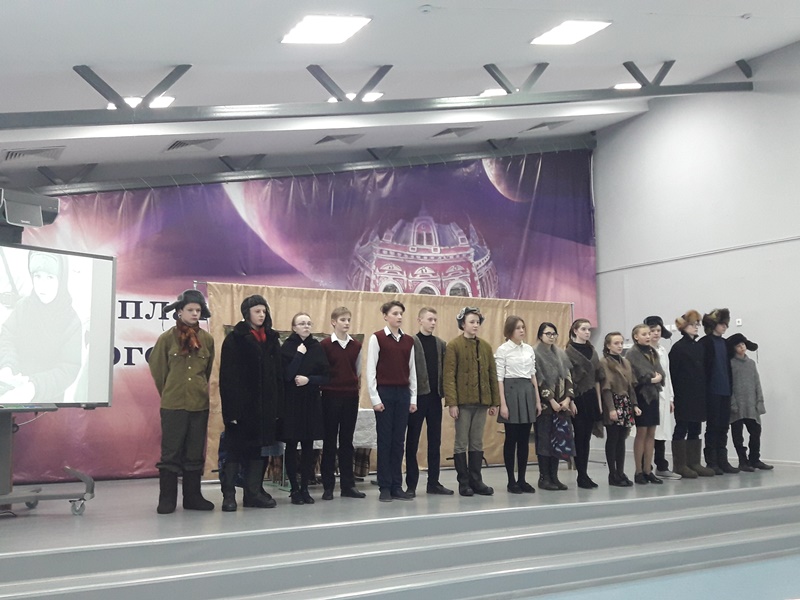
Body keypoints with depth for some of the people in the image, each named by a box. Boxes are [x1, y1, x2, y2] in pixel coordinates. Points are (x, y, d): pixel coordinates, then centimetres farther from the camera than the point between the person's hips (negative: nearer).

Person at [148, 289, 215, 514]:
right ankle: (167, 500, 9)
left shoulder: (207, 339, 3)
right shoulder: (167, 338, -4)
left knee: (195, 453, 9)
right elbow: (157, 369, 6)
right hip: (173, 404, -3)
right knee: (171, 453, 2)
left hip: (200, 404, 3)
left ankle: (192, 497, 18)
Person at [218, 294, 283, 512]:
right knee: (236, 449, 1)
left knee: (257, 449, 10)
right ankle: (229, 495, 8)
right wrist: (231, 409, -16)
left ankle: (254, 493, 18)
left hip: (265, 404, 5)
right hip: (242, 404, -5)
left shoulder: (271, 339, 11)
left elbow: (278, 374, 11)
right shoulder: (235, 339, -5)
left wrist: (278, 404, 4)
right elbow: (227, 377, -10)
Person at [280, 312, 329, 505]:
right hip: (292, 401, -3)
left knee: (308, 446, 5)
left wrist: (309, 379, -12)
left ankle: (305, 488, 13)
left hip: (312, 401, 3)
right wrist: (299, 354, -13)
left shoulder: (317, 348, 6)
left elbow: (325, 377, 4)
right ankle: (294, 489, 10)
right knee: (291, 445, 1)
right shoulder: (287, 347, -3)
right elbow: (287, 374, -14)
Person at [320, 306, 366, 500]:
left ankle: (347, 485, 15)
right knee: (329, 440, 3)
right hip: (331, 396, -4)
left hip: (351, 396, 4)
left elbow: (358, 371, 13)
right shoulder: (325, 344, -5)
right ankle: (328, 486, 10)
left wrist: (353, 385, 4)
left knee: (347, 440, 9)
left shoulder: (356, 346, 7)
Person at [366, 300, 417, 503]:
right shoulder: (377, 338, -5)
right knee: (385, 440, 0)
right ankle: (384, 487, 7)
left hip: (403, 393, 4)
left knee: (398, 440, 7)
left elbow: (412, 370, 12)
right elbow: (370, 370, -7)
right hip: (384, 392, -4)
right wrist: (374, 398, -11)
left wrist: (413, 398, 9)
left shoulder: (409, 341, 9)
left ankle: (397, 486, 13)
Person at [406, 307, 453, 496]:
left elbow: (444, 369, 10)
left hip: (434, 397, 5)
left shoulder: (441, 344, 11)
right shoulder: (411, 342, -5)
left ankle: (433, 482, 19)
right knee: (412, 441, 3)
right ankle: (411, 484, 10)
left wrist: (443, 391, 0)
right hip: (417, 396, -5)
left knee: (435, 441, 10)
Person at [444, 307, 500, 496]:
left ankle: (476, 481, 16)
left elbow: (492, 375, 12)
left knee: (477, 443, 10)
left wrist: (494, 401, 7)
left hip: (481, 402, 5)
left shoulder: (486, 346, 12)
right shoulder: (454, 345, -4)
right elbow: (449, 376, -9)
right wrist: (451, 402, -15)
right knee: (461, 443, 3)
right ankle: (463, 483, 10)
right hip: (463, 401, -5)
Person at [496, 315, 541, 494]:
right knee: (511, 438, 0)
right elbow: (499, 378, -8)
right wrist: (502, 403, -14)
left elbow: (533, 375, 15)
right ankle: (511, 481, 8)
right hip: (511, 391, -5)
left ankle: (522, 480, 14)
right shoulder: (503, 350, -5)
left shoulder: (529, 349, 11)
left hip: (528, 392, 5)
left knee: (524, 439, 7)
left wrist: (537, 399, 11)